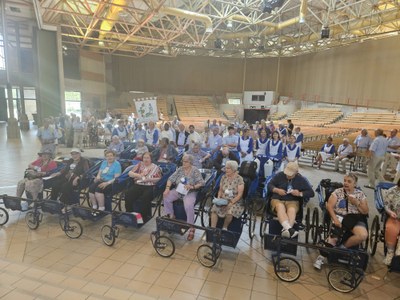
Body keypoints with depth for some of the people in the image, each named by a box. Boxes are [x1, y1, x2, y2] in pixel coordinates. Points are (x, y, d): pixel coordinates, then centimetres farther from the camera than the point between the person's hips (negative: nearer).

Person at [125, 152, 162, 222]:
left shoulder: (156, 167, 12)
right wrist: (138, 175, -4)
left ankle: (145, 218, -19)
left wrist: (148, 179, -11)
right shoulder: (140, 165, 20)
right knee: (128, 195, -26)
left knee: (144, 198, -34)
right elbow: (130, 173, 14)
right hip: (138, 185, 3)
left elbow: (159, 179, 2)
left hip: (150, 187, -3)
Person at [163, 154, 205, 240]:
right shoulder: (179, 169, 8)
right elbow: (171, 179, 5)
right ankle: (171, 217, 3)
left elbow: (201, 183, -10)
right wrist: (167, 188, -11)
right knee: (166, 197, -18)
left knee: (188, 205, -32)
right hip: (178, 190, 5)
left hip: (190, 192, -5)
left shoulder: (195, 171, -5)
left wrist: (192, 187, -24)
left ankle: (191, 228, -19)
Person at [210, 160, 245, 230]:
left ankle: (224, 228, -8)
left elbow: (239, 194, -11)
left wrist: (231, 203, -20)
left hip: (235, 202, -4)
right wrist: (218, 198, -4)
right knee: (214, 209, -24)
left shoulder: (239, 179, -8)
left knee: (229, 212, -33)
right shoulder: (224, 177, 6)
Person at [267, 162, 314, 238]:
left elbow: (311, 193, 6)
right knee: (281, 207, -37)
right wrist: (277, 190, -12)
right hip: (277, 199, -1)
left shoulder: (301, 180, 7)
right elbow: (269, 185, 9)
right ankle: (289, 229, -60)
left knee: (292, 210, -36)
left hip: (293, 201, 1)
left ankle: (285, 230, -60)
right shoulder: (279, 175, 6)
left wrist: (300, 194, -13)